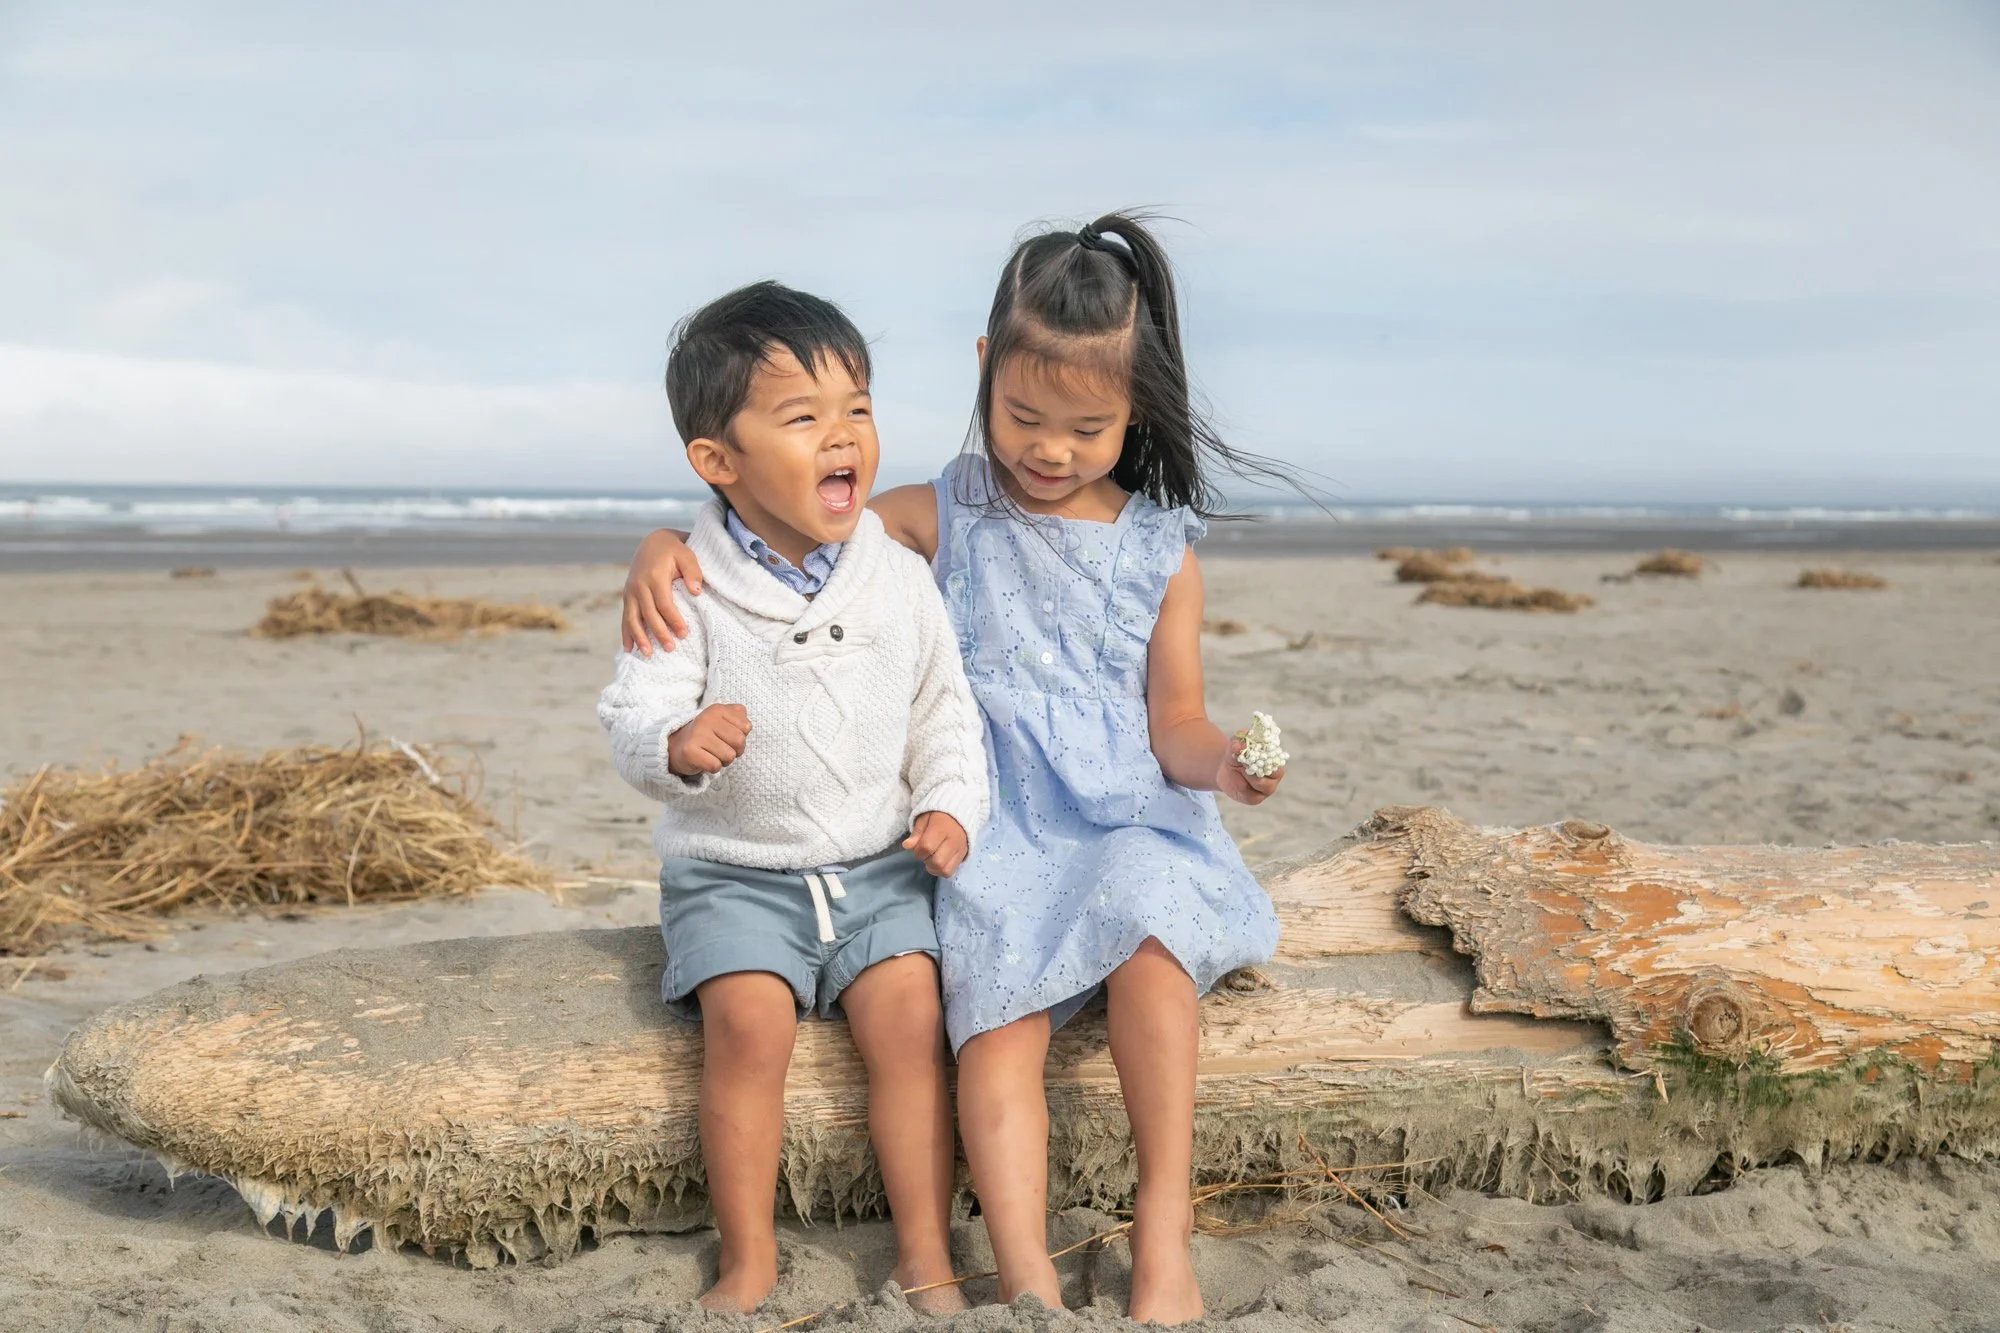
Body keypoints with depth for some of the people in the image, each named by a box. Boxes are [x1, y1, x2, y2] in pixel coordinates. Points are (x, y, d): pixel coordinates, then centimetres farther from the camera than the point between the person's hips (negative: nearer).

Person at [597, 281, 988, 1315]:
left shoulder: (900, 579, 1)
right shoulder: (690, 592, -8)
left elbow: (943, 710, 11)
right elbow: (631, 714, -10)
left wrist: (951, 806, -4)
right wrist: (676, 746, -32)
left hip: (877, 863, 2)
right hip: (733, 870, -2)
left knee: (908, 1010, -18)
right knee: (749, 1018, -23)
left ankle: (925, 1254, -5)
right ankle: (749, 1262, -8)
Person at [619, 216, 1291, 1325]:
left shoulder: (1162, 553, 8)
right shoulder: (944, 517, 7)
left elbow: (1174, 722, 9)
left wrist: (1220, 764, -14)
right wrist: (665, 546, -13)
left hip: (1126, 818, 0)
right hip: (990, 829, 0)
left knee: (1149, 940, -32)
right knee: (999, 1011, -26)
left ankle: (1163, 1234, -22)